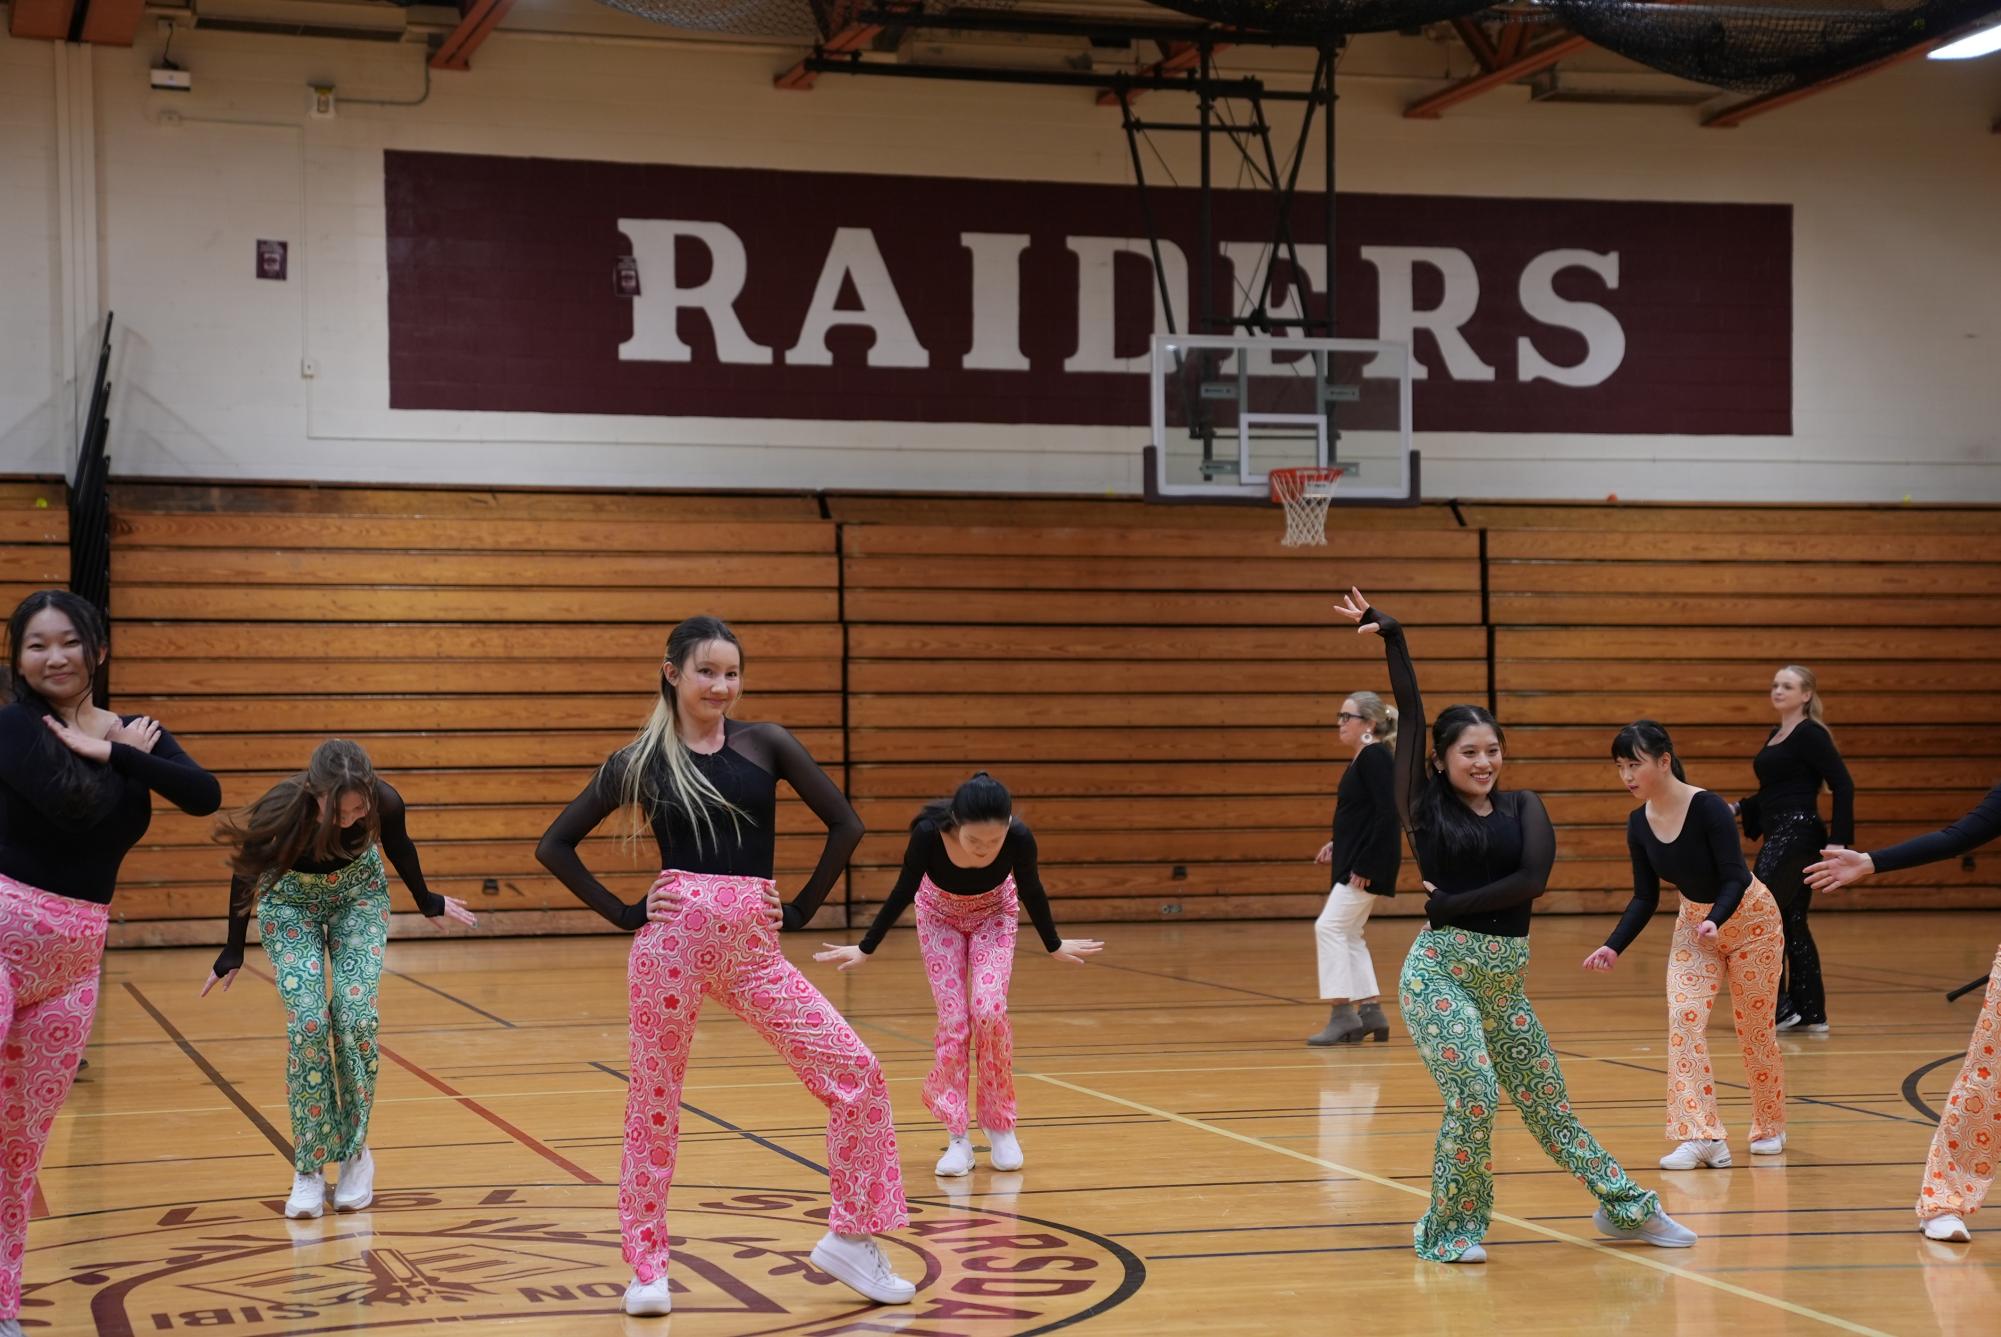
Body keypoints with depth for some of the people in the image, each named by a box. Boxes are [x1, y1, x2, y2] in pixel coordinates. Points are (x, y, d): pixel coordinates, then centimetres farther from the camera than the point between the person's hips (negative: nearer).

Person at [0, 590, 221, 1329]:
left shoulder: (136, 734, 9)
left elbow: (206, 795, -9)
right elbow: (70, 804, -21)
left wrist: (108, 751, -15)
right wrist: (128, 753, -6)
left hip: (74, 956, 5)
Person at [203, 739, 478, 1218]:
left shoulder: (385, 802, -32)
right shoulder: (282, 810, -37)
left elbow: (398, 847, -6)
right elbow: (247, 872, -15)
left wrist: (428, 903, 11)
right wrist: (233, 951, -4)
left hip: (359, 892, 1)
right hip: (290, 900, -1)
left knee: (356, 1015, -14)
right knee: (307, 1021, -16)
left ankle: (355, 1152, 4)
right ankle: (310, 1167, -4)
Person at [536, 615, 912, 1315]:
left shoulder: (765, 743, 5)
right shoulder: (639, 759, 3)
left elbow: (845, 824, 7)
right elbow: (554, 846, 7)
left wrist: (800, 910, 3)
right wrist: (625, 913, 0)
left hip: (754, 947, 2)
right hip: (673, 940, -2)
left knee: (857, 1073, -6)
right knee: (654, 1100, 4)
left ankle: (851, 1237, 8)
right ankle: (647, 1267, 19)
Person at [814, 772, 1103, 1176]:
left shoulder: (1019, 838, -35)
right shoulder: (929, 834, -37)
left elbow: (1031, 891, -13)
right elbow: (903, 892, -18)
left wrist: (1054, 946, 3)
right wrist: (865, 949, -6)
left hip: (994, 914, 0)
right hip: (940, 915, 0)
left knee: (988, 1011, -15)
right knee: (953, 1021, -10)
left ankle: (1000, 1126, 3)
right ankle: (957, 1136, 2)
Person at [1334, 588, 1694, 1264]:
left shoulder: (1522, 806, 5)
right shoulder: (1426, 804, -2)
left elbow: (1534, 877, -11)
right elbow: (1409, 713, -7)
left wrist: (1455, 903, -13)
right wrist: (1389, 634, -11)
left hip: (1503, 979, 4)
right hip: (1439, 973, -4)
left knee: (1548, 1101, 14)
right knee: (1474, 1094, -16)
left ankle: (1625, 1207, 28)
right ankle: (1448, 1228, 3)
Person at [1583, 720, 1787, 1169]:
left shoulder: (1707, 808, -28)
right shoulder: (1639, 824, -9)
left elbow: (1735, 878, -29)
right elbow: (1645, 898, -2)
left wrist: (1715, 920, -47)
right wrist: (1613, 947, -14)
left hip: (1749, 920, -5)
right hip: (1694, 923, 5)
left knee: (1755, 1028, 6)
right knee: (1683, 1021, -12)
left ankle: (1770, 1128, 27)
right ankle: (1703, 1138, -13)